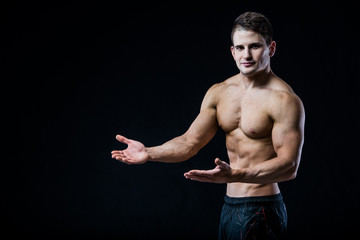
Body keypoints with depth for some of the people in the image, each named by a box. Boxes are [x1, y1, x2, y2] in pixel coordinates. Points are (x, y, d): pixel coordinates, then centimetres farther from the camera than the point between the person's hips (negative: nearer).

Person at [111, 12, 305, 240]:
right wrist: (149, 153, -7)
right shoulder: (219, 93, 8)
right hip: (229, 208, 7)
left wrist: (235, 175, -34)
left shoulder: (284, 100, -14)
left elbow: (290, 165, -21)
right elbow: (190, 142, 10)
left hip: (262, 212, -7)